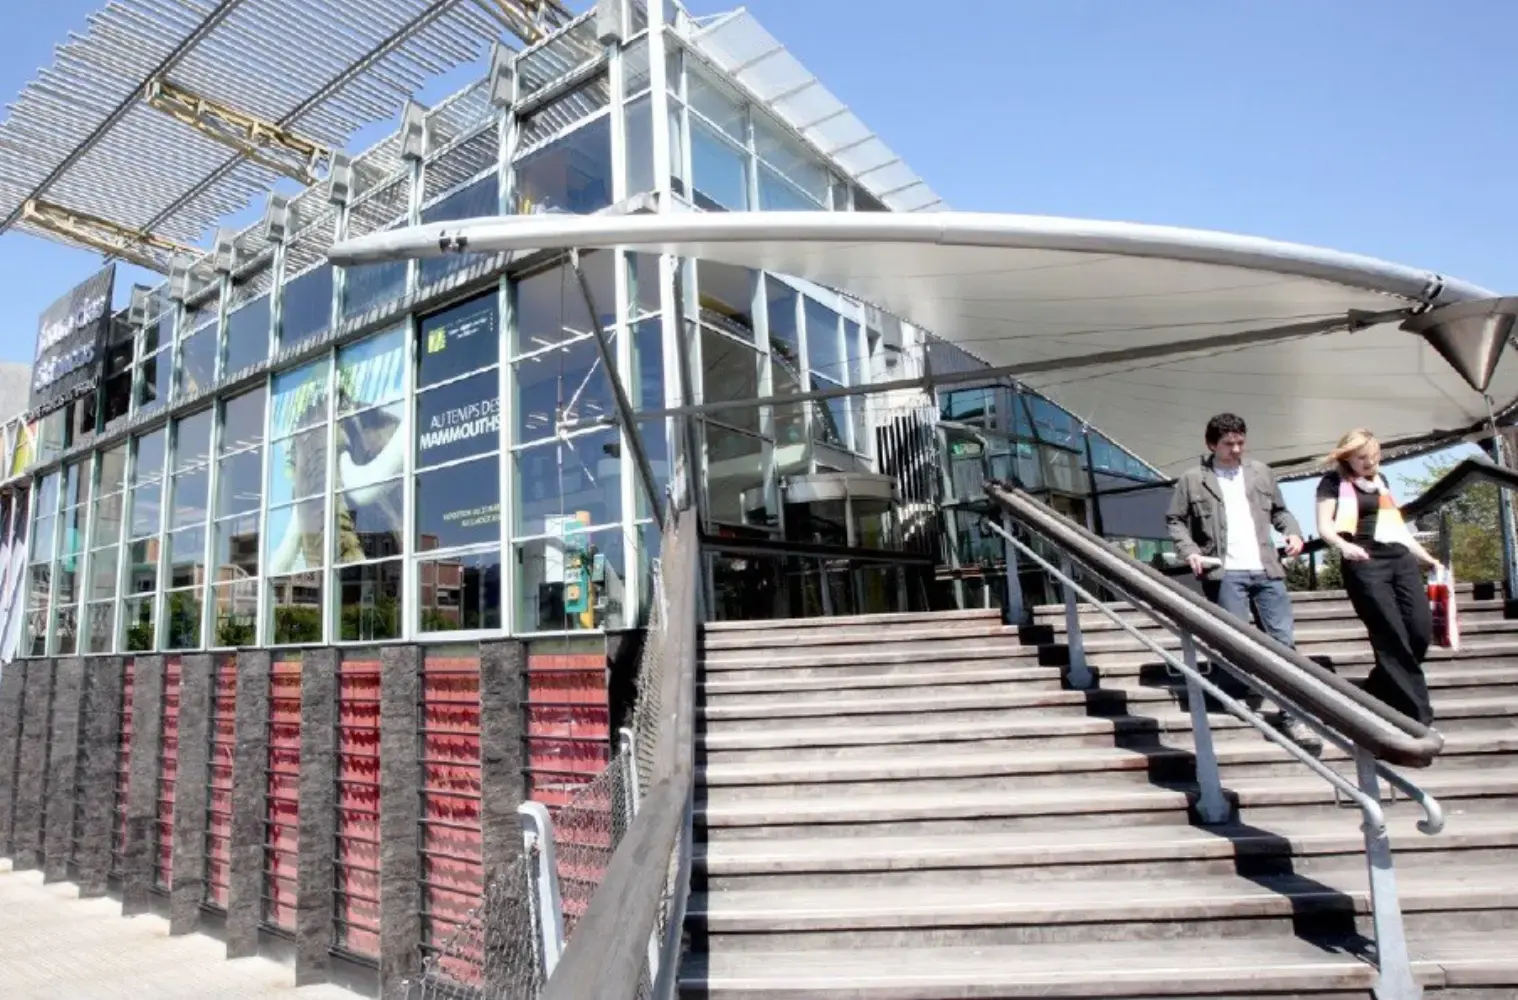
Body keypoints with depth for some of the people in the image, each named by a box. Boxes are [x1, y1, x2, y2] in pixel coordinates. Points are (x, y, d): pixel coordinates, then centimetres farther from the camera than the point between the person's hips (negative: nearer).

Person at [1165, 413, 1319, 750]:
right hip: (1225, 572, -3)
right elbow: (1174, 519, 6)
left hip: (1266, 570, 4)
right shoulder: (1192, 479, 4)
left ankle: (1292, 716, 7)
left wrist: (1293, 532, 3)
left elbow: (1279, 510, 23)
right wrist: (1190, 551, -8)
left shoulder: (1261, 472, 15)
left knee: (1283, 642, 0)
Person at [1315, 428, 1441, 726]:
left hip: (1401, 559, 7)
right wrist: (1344, 545, -27)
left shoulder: (1380, 479, 21)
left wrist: (1425, 556, 28)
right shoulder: (1334, 482, 2)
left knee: (1421, 630, -3)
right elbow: (1324, 525, -8)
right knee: (1392, 639, -8)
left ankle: (1376, 692, 16)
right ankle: (1415, 713, 0)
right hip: (1365, 563, -6)